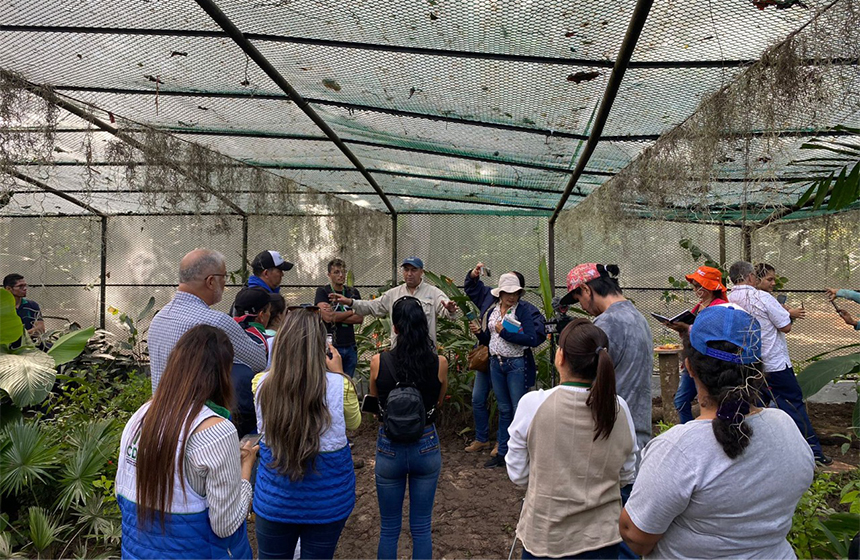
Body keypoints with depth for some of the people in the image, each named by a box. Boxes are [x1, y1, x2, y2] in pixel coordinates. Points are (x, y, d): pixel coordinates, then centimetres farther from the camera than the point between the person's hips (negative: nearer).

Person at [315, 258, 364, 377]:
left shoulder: (353, 293, 11)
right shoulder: (322, 292, 0)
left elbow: (360, 318, 1)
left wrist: (338, 318, -10)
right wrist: (352, 312, -3)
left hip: (350, 346, 4)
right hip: (331, 346, -4)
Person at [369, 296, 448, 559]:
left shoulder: (378, 362, -15)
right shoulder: (439, 363, -14)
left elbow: (376, 405, 1)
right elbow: (438, 405, 2)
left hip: (390, 448, 0)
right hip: (426, 446, 1)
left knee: (389, 529, 17)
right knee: (421, 528, 17)